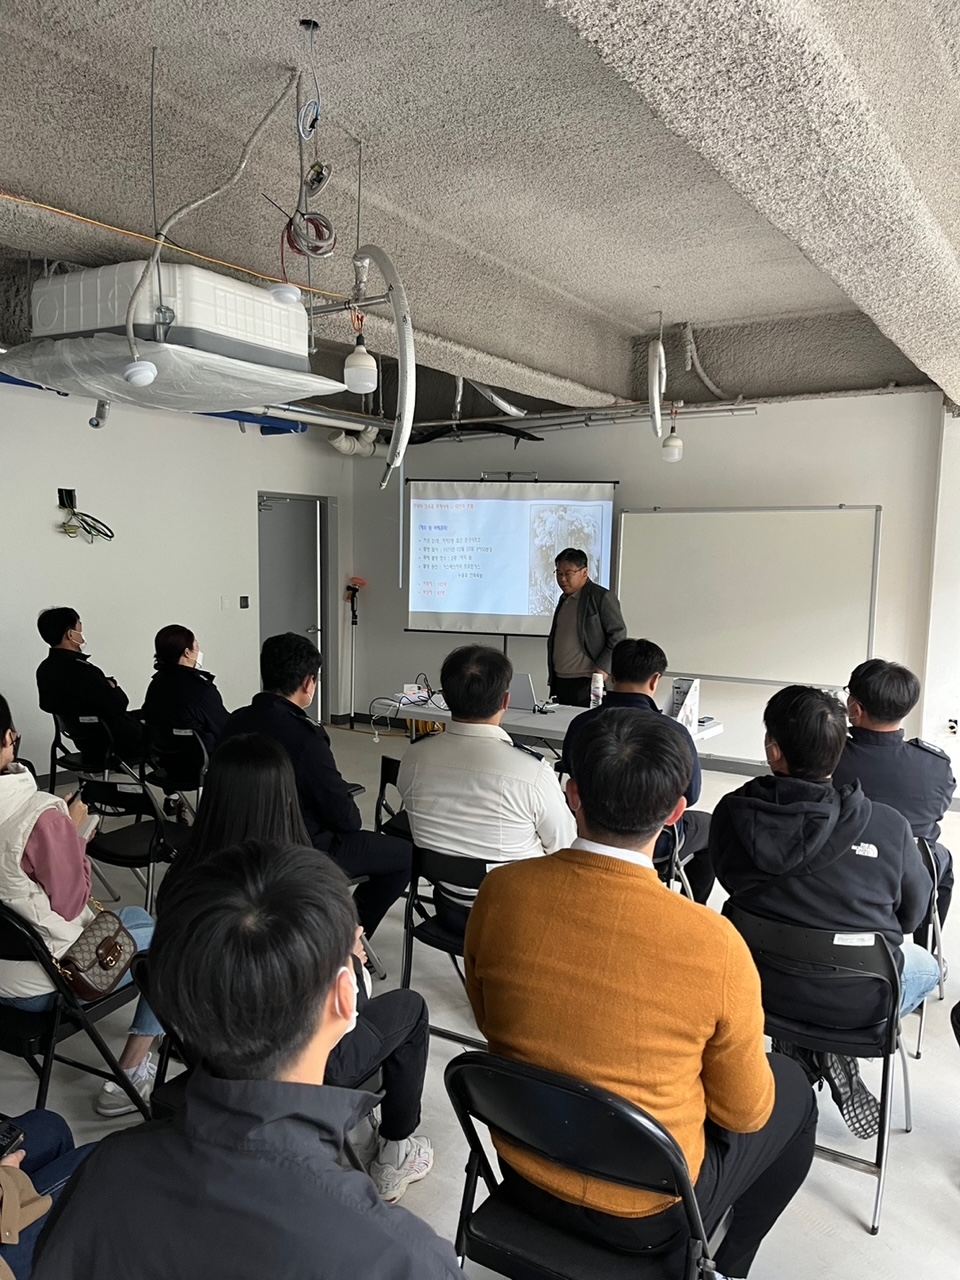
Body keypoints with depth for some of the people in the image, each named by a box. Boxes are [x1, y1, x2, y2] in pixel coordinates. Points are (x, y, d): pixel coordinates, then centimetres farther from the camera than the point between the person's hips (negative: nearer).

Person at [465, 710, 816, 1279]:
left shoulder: (500, 892, -20)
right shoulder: (714, 943, -29)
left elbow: (490, 1023, -1)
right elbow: (743, 1113, -12)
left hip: (524, 1176, 4)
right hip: (645, 1213, -3)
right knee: (793, 1090, 21)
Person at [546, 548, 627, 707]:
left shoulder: (602, 597, -6)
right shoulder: (564, 599, 18)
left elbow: (618, 635, -9)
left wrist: (602, 668, -16)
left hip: (587, 683, -7)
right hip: (559, 682, 7)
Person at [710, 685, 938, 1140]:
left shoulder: (732, 813, -19)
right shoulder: (889, 826, -22)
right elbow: (913, 911, -4)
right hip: (858, 1001, -2)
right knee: (925, 965, 30)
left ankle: (808, 1051, 14)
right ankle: (834, 1048, 7)